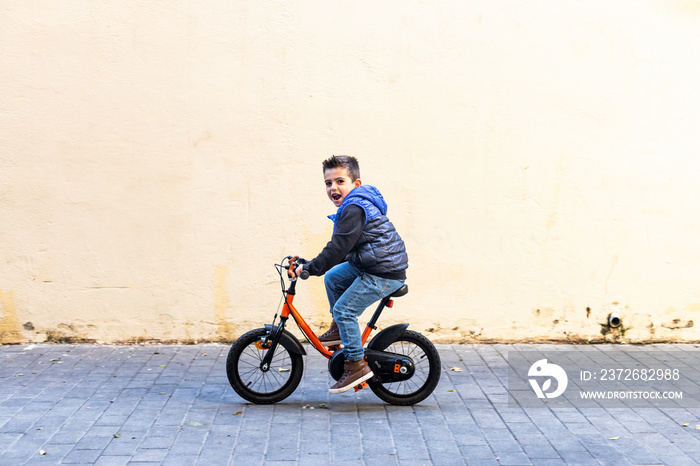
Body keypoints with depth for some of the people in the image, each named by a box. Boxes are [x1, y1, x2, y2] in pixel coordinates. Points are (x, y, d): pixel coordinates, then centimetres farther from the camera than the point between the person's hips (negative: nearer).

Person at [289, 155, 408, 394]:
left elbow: (338, 248, -24)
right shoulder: (355, 204, 14)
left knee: (344, 309, -10)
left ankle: (356, 364, -3)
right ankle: (339, 329, 28)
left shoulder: (354, 209, -19)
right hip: (369, 265, 11)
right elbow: (343, 248, 22)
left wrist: (309, 268, -19)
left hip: (384, 272, -11)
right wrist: (310, 265, 24)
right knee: (332, 278, 18)